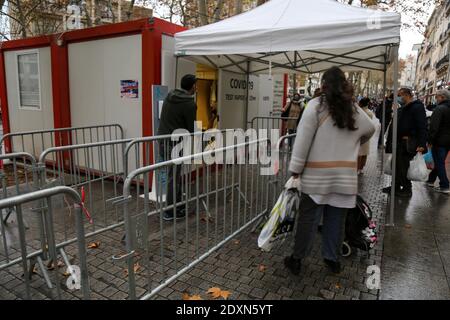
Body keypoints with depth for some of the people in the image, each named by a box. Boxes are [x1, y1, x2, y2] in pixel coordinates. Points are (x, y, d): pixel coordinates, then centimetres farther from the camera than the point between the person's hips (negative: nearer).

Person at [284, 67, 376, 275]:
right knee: (336, 219, 14)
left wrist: (296, 168, -6)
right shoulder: (355, 110, 9)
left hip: (317, 174, -4)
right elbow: (370, 130, 28)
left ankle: (297, 259, 17)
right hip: (345, 176, 4)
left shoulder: (316, 105, -7)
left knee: (308, 218, 5)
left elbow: (303, 139, -11)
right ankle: (333, 259, 28)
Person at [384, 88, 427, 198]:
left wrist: (421, 144, -26)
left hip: (408, 143, -9)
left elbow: (422, 127, -18)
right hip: (398, 142, 9)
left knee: (403, 166, -4)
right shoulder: (401, 109, 17)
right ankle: (396, 186, 24)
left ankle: (407, 189, 10)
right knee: (396, 165, 13)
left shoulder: (417, 107, -10)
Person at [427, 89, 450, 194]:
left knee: (439, 163, -1)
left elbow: (433, 126, -22)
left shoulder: (439, 109, -16)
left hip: (439, 141, -8)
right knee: (440, 162, 18)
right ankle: (431, 180, 31)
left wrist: (430, 139, -17)